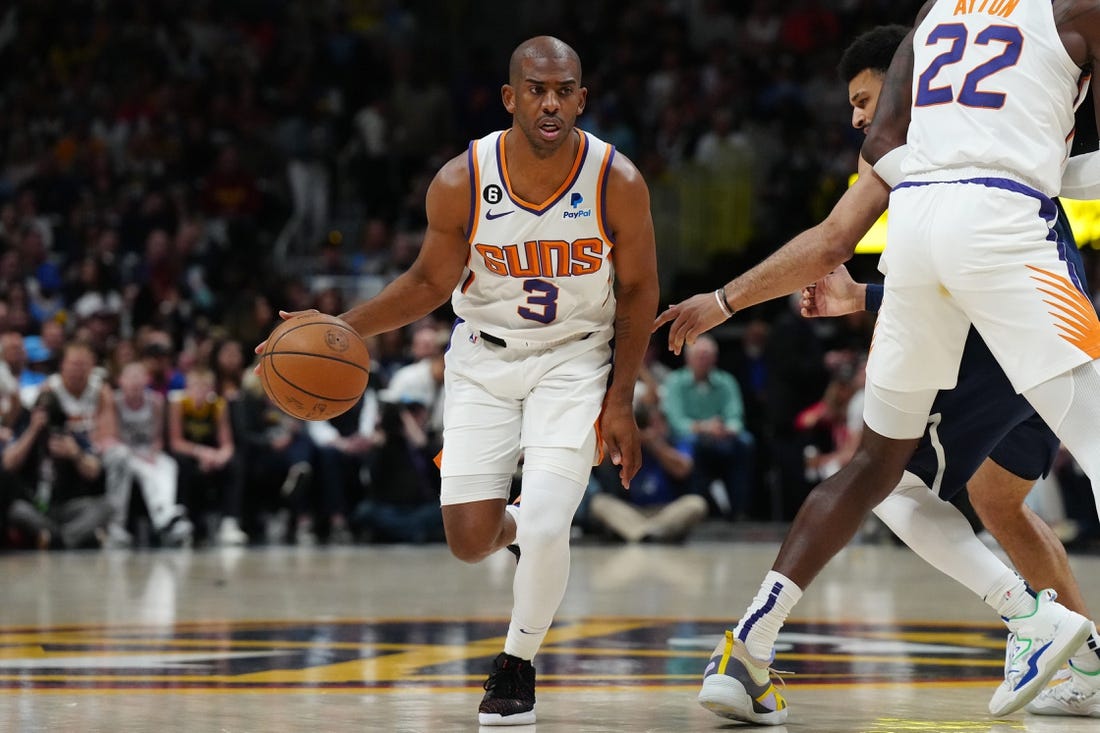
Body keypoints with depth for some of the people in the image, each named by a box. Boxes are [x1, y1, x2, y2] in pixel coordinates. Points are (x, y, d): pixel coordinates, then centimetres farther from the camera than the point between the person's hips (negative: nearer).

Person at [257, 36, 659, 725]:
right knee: (470, 540, -3)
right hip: (485, 359, 2)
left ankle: (518, 665, 9)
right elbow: (430, 284, 1)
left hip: (574, 361, -1)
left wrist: (621, 401, -6)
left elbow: (637, 292, -4)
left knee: (544, 530, -18)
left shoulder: (617, 182, -18)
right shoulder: (461, 183, -16)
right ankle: (513, 529, 38)